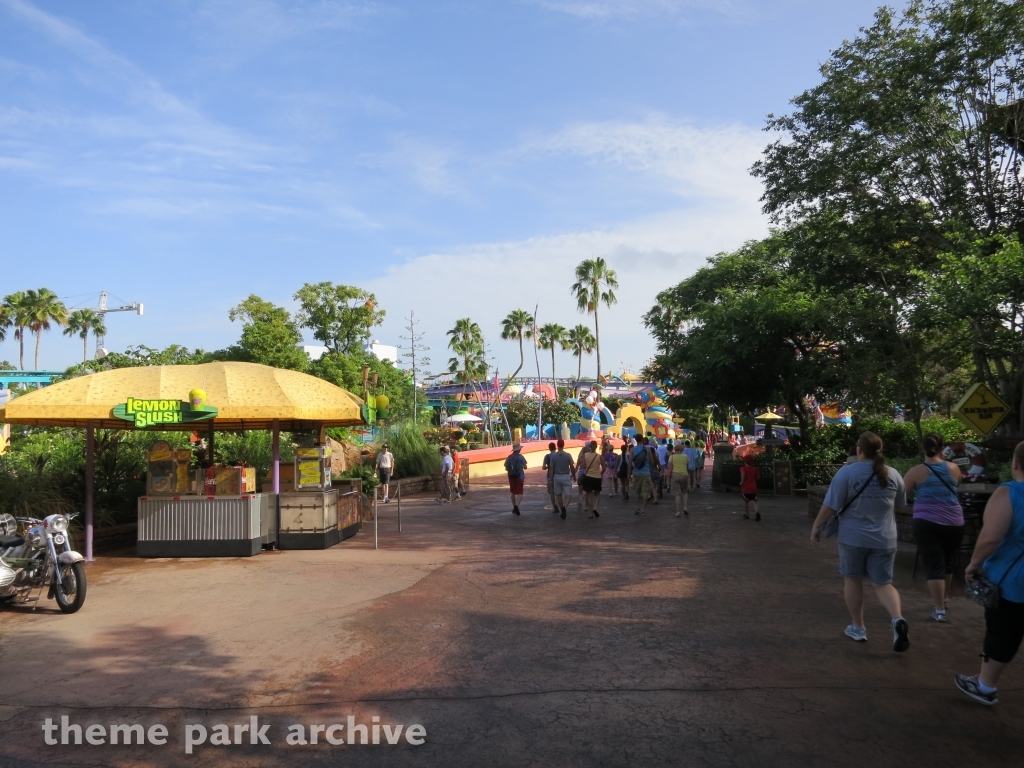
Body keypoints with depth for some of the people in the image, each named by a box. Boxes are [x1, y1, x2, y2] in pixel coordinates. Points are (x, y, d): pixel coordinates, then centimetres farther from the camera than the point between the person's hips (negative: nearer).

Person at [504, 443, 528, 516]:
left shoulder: (509, 457, 2)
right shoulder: (521, 457, -6)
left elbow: (506, 468, 3)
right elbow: (525, 467, -4)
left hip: (511, 477, 3)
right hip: (519, 476, -3)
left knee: (513, 493, 16)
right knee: (519, 493, -3)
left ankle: (514, 508, 22)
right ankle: (517, 505, -25)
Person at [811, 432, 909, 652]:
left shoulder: (846, 472, -12)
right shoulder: (893, 474, 0)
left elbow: (830, 505, -13)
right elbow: (899, 504, 15)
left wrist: (816, 526, 0)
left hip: (853, 536, -3)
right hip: (884, 538, 3)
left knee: (852, 579, 14)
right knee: (883, 583, 11)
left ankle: (858, 628, 20)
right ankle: (898, 619, -15)